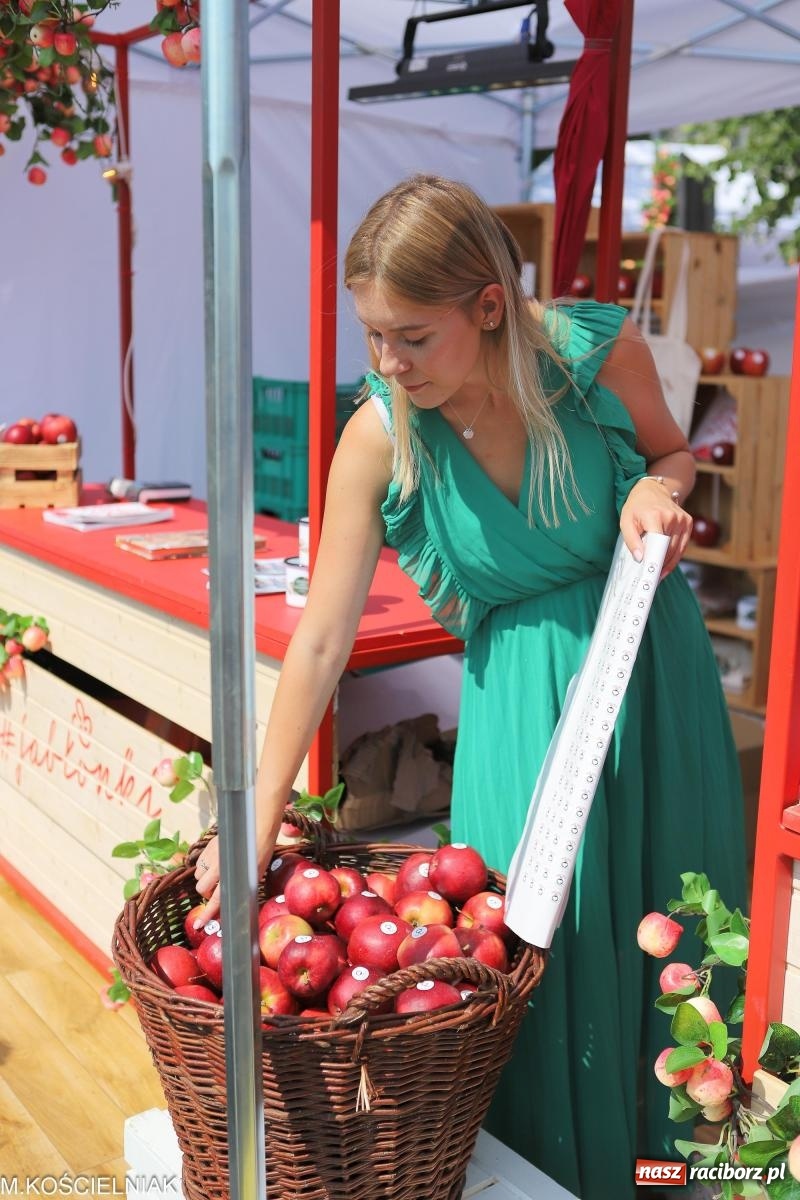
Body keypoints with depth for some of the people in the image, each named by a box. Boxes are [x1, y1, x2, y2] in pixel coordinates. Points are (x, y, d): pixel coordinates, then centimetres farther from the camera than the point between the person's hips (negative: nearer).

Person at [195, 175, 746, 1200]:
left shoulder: (601, 350, -17)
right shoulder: (380, 439, -18)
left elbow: (669, 449, 5)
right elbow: (320, 640, -15)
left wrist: (660, 489, -20)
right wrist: (257, 824, -15)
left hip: (655, 667, 2)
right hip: (520, 691, -1)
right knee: (537, 935, 3)